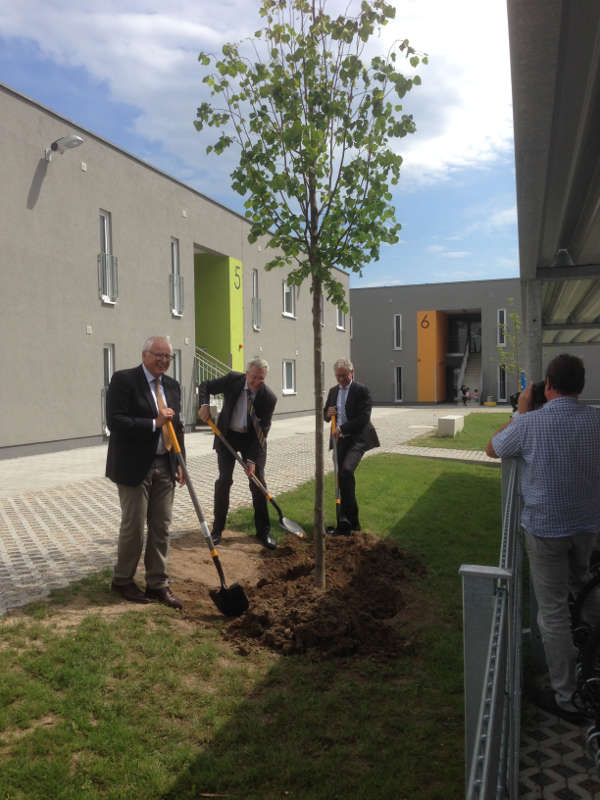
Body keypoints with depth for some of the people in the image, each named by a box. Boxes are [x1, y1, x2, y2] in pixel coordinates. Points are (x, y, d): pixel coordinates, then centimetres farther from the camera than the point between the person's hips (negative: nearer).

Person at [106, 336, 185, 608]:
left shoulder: (172, 385, 11)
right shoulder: (124, 380, -9)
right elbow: (115, 421, -18)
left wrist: (179, 463, 13)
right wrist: (154, 423, -20)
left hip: (164, 467, 6)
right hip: (135, 466, -6)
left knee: (161, 527, 9)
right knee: (133, 526, 3)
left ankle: (157, 584, 21)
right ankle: (122, 580, 24)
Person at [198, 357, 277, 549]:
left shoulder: (269, 398, -19)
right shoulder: (232, 380, -16)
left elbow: (262, 431, -17)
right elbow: (204, 386, -2)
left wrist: (252, 458, -23)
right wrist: (204, 405, -22)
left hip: (252, 438, -1)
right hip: (228, 435, 1)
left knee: (258, 483, -3)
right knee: (224, 480, -2)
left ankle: (263, 531, 9)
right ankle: (217, 529, 10)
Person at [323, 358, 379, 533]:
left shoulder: (361, 390, -7)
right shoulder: (333, 391, 14)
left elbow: (364, 418, -15)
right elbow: (325, 415, 21)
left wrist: (342, 428, -16)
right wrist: (328, 414, -3)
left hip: (357, 439, -6)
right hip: (339, 440, 7)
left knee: (346, 470, -26)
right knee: (343, 477, 9)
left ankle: (350, 517, -17)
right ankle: (348, 520, 20)